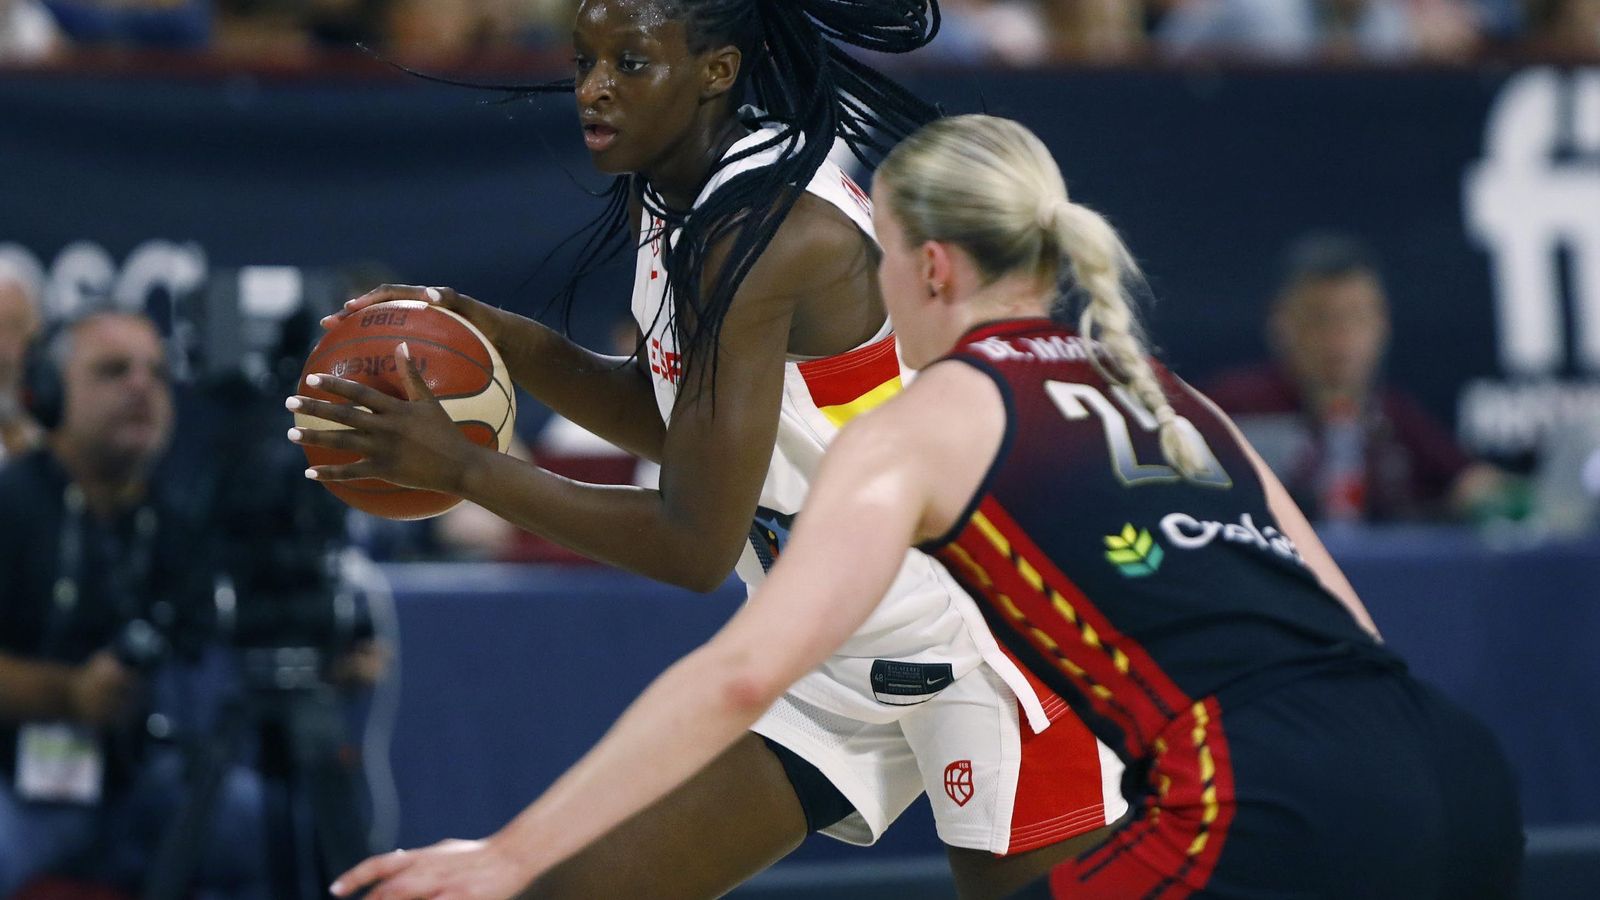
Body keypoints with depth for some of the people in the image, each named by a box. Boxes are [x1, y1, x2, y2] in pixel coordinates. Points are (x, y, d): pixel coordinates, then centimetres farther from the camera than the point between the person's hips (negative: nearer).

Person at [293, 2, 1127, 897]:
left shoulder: (765, 233, -24)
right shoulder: (665, 201, 3)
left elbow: (696, 545, -23)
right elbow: (676, 423, 18)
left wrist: (461, 467, -19)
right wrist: (501, 338, 3)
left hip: (981, 643, -9)